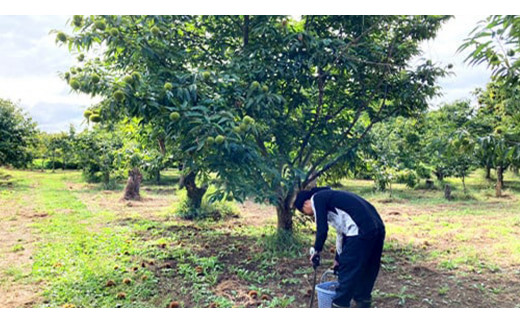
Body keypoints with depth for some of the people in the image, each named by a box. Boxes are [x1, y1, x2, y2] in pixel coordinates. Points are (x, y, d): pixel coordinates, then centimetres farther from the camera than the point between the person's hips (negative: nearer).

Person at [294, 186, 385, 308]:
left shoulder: (316, 198, 4)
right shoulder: (329, 196, 30)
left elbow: (322, 229, -4)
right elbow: (342, 231, 35)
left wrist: (317, 250, 12)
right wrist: (338, 258, 40)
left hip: (361, 232, -10)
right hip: (378, 228, 10)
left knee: (347, 274, 3)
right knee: (367, 273, 22)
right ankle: (363, 304, 34)